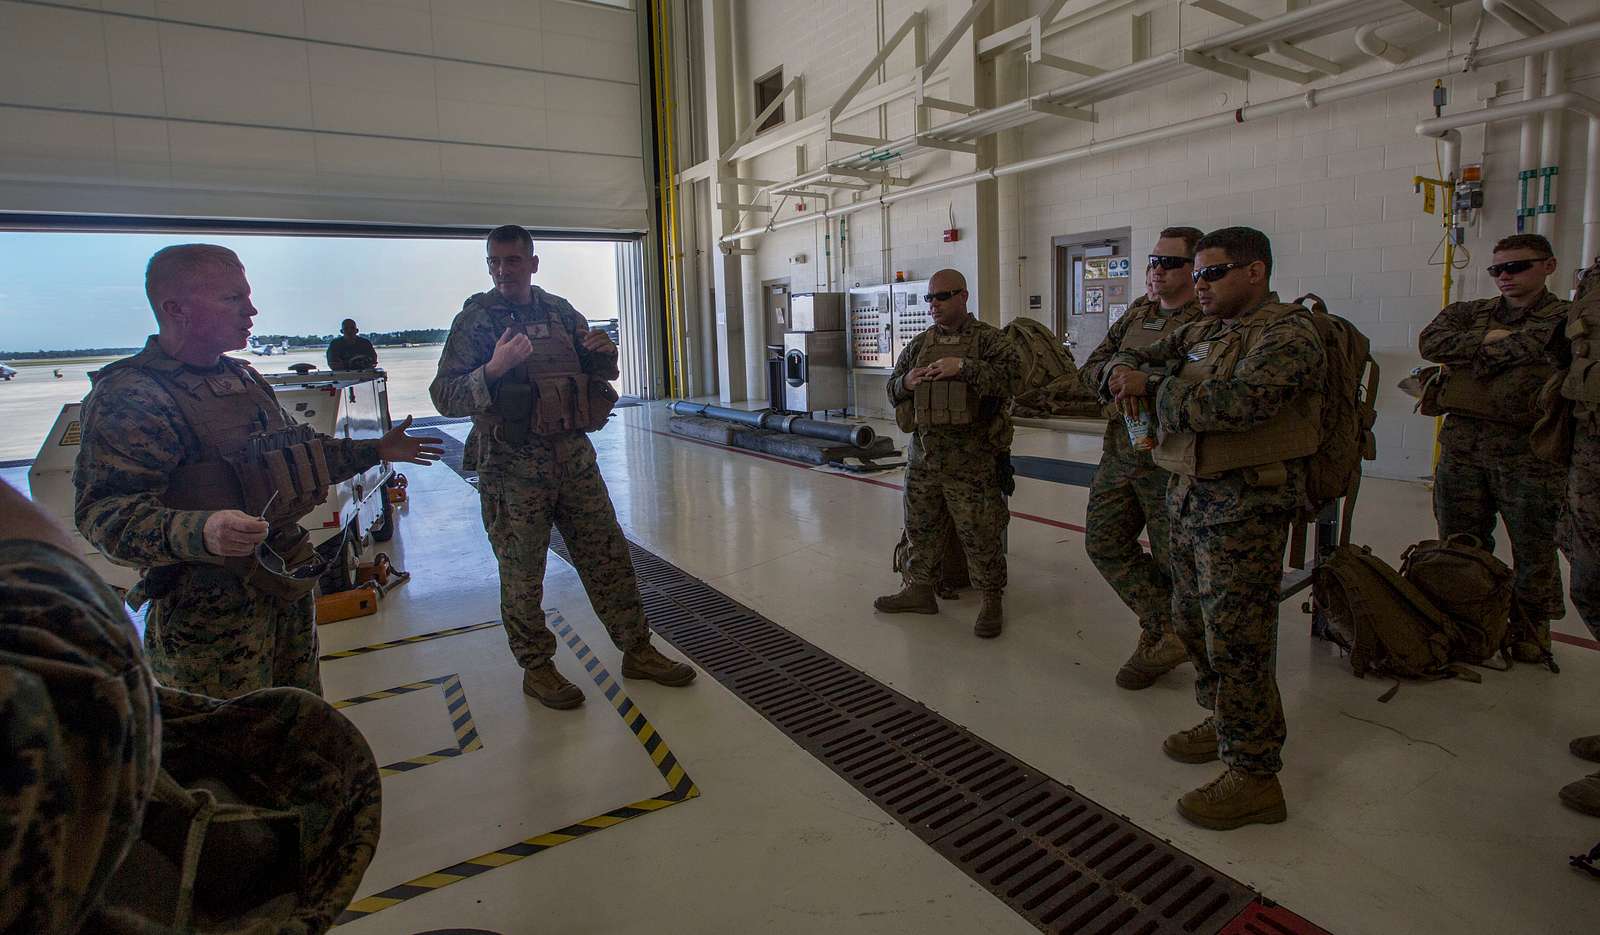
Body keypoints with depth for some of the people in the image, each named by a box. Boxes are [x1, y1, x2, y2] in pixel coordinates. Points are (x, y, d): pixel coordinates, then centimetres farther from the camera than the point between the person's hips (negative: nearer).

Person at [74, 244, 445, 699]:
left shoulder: (244, 377, 11)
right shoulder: (132, 396, -17)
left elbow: (293, 449, 22)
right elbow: (105, 512, -24)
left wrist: (376, 450, 22)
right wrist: (200, 532, -41)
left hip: (289, 583, 8)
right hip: (210, 606, -8)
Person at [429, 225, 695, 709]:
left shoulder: (560, 310, 9)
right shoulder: (475, 319, -3)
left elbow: (600, 375, 17)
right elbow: (445, 396, -9)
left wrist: (603, 353, -6)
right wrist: (493, 369, -26)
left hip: (573, 455, 4)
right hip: (512, 466, -4)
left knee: (608, 556, 8)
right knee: (522, 574, 5)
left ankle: (637, 650, 22)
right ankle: (536, 668, 24)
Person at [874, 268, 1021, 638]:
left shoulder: (987, 339, -2)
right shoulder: (918, 344, 13)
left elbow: (1012, 375, -17)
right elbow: (892, 388, 17)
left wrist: (964, 367, -25)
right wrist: (905, 382, -6)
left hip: (971, 461, -5)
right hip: (922, 456, 6)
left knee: (979, 534, 1)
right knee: (920, 527, 15)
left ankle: (992, 601, 17)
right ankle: (919, 589, 31)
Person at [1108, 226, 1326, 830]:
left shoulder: (1288, 334, -12)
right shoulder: (1202, 332, 14)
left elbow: (1236, 401, -29)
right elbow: (1136, 355, 20)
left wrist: (1152, 390, -15)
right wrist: (1124, 368, -6)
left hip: (1246, 507, -9)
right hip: (1188, 496, 9)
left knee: (1236, 640, -4)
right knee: (1193, 622, 19)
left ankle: (1254, 776, 9)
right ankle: (1224, 723, 38)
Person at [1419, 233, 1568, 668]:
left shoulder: (1566, 319, 3)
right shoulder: (1469, 312, 14)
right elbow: (1430, 341, -6)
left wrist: (1479, 350, -6)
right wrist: (1488, 339, -14)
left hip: (1527, 452, -3)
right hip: (1462, 446, 4)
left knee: (1532, 550, 5)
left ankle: (1531, 633, 21)